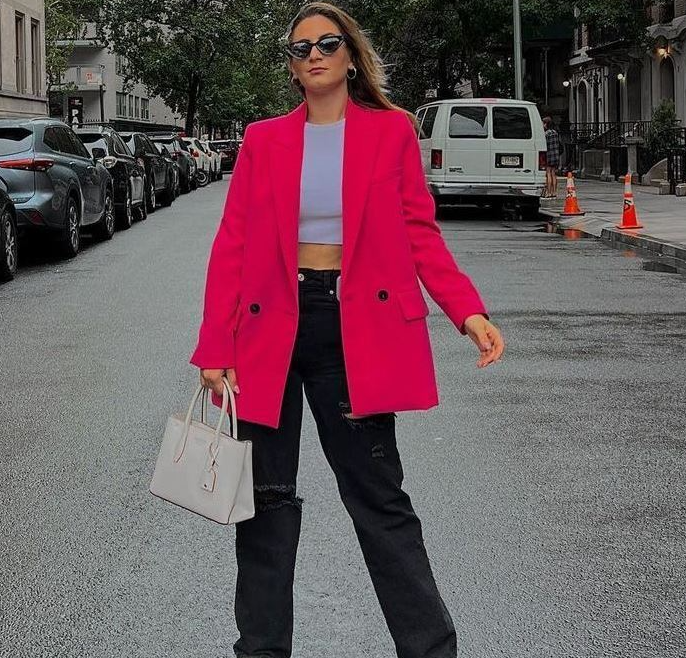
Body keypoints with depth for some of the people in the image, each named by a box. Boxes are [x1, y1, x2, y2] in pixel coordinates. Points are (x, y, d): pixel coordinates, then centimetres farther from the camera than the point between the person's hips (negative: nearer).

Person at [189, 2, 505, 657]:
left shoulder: (392, 131, 4)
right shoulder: (263, 139, 7)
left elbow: (419, 234, 2)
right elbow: (232, 245, 3)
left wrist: (468, 311, -12)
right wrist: (215, 347, -5)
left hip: (357, 328, -2)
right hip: (271, 328, 2)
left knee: (378, 497, 2)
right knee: (267, 500, 7)